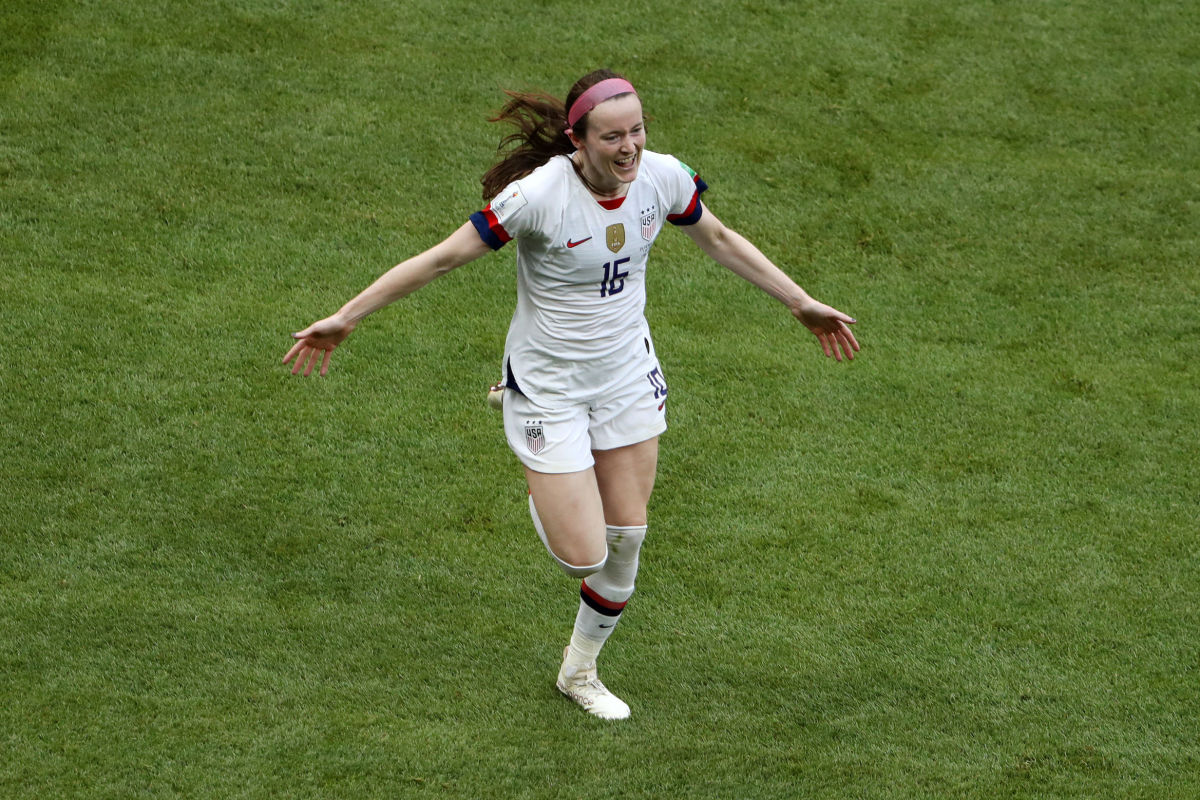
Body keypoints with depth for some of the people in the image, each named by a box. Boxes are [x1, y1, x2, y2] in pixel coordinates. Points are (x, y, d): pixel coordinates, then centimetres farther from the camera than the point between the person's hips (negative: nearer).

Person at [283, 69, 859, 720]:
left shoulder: (663, 177, -13)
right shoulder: (538, 195, -28)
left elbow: (720, 241, 8)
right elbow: (441, 259, -19)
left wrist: (805, 306, 16)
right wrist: (343, 320, -16)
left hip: (628, 374, 5)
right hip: (549, 389, -5)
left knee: (625, 540, 9)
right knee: (581, 558, -7)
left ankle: (580, 671, 37)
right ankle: (540, 495, 31)